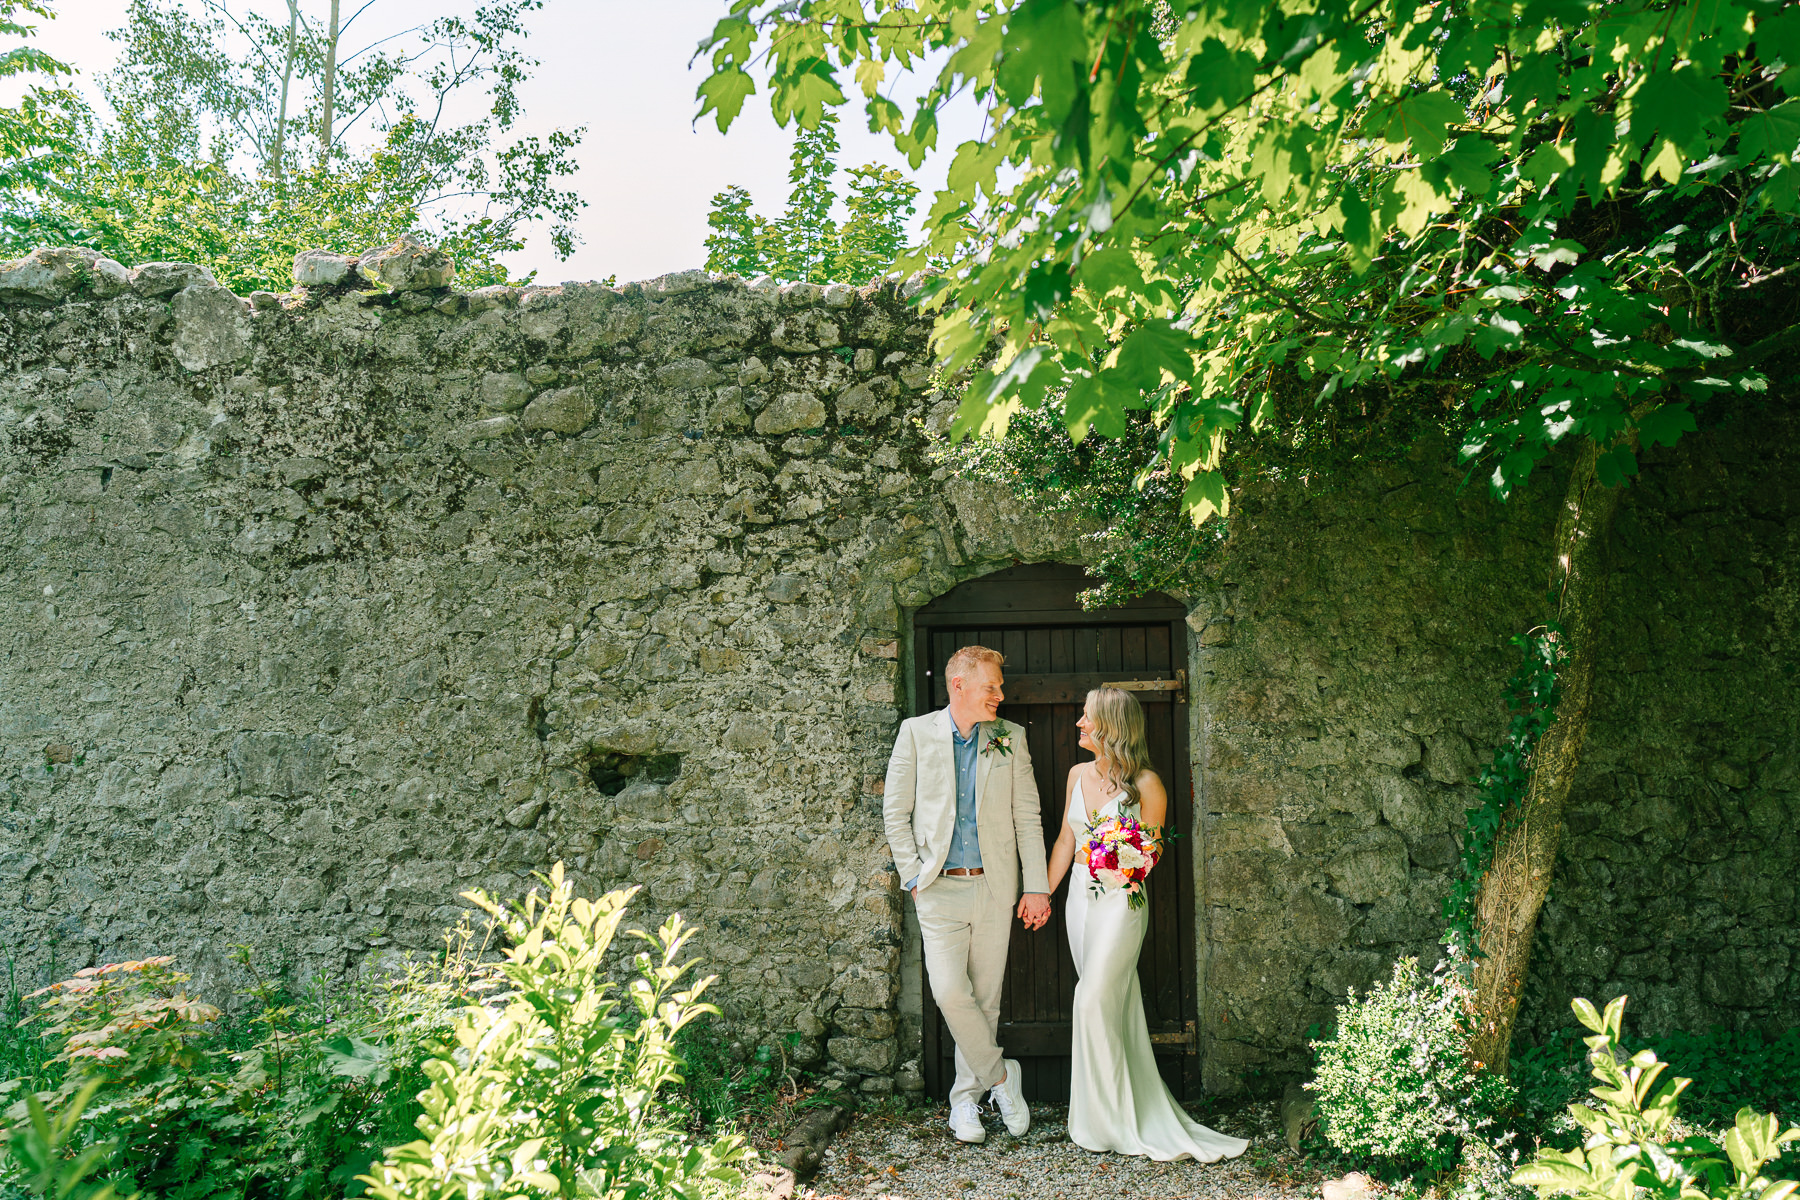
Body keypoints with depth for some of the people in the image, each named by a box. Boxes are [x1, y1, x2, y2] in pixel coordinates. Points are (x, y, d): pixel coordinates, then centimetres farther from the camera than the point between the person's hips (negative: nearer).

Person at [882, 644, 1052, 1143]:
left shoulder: (1011, 739, 5)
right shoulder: (916, 733, 0)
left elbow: (1028, 817, 5)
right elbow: (895, 812, 2)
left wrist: (1036, 888, 1)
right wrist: (914, 877, -3)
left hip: (995, 886, 2)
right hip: (940, 887, -2)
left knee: (985, 996, 8)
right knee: (950, 991, -11)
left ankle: (966, 1098, 25)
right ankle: (1000, 1075, 12)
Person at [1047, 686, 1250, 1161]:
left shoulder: (1144, 783, -10)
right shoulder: (1078, 774, 8)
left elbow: (1152, 853, -1)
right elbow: (1065, 840, 15)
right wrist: (1042, 892, 14)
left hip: (1121, 900, -6)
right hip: (1081, 896, 6)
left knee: (1095, 1000, -9)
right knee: (1113, 1002, 12)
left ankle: (1107, 1121, 4)